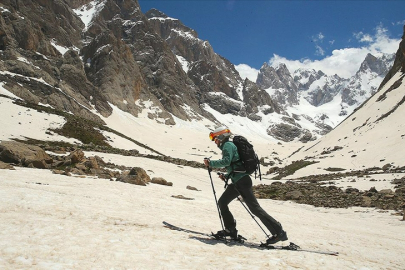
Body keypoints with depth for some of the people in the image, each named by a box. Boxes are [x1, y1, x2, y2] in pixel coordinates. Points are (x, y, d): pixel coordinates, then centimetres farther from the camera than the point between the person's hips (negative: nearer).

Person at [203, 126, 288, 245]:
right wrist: (226, 176, 19)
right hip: (237, 181, 10)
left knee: (255, 208, -9)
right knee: (222, 202, 11)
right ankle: (230, 230, 16)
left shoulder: (228, 145, -5)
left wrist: (210, 163, -14)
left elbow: (226, 161, -22)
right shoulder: (228, 146, 24)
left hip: (241, 181, -10)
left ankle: (279, 233, -5)